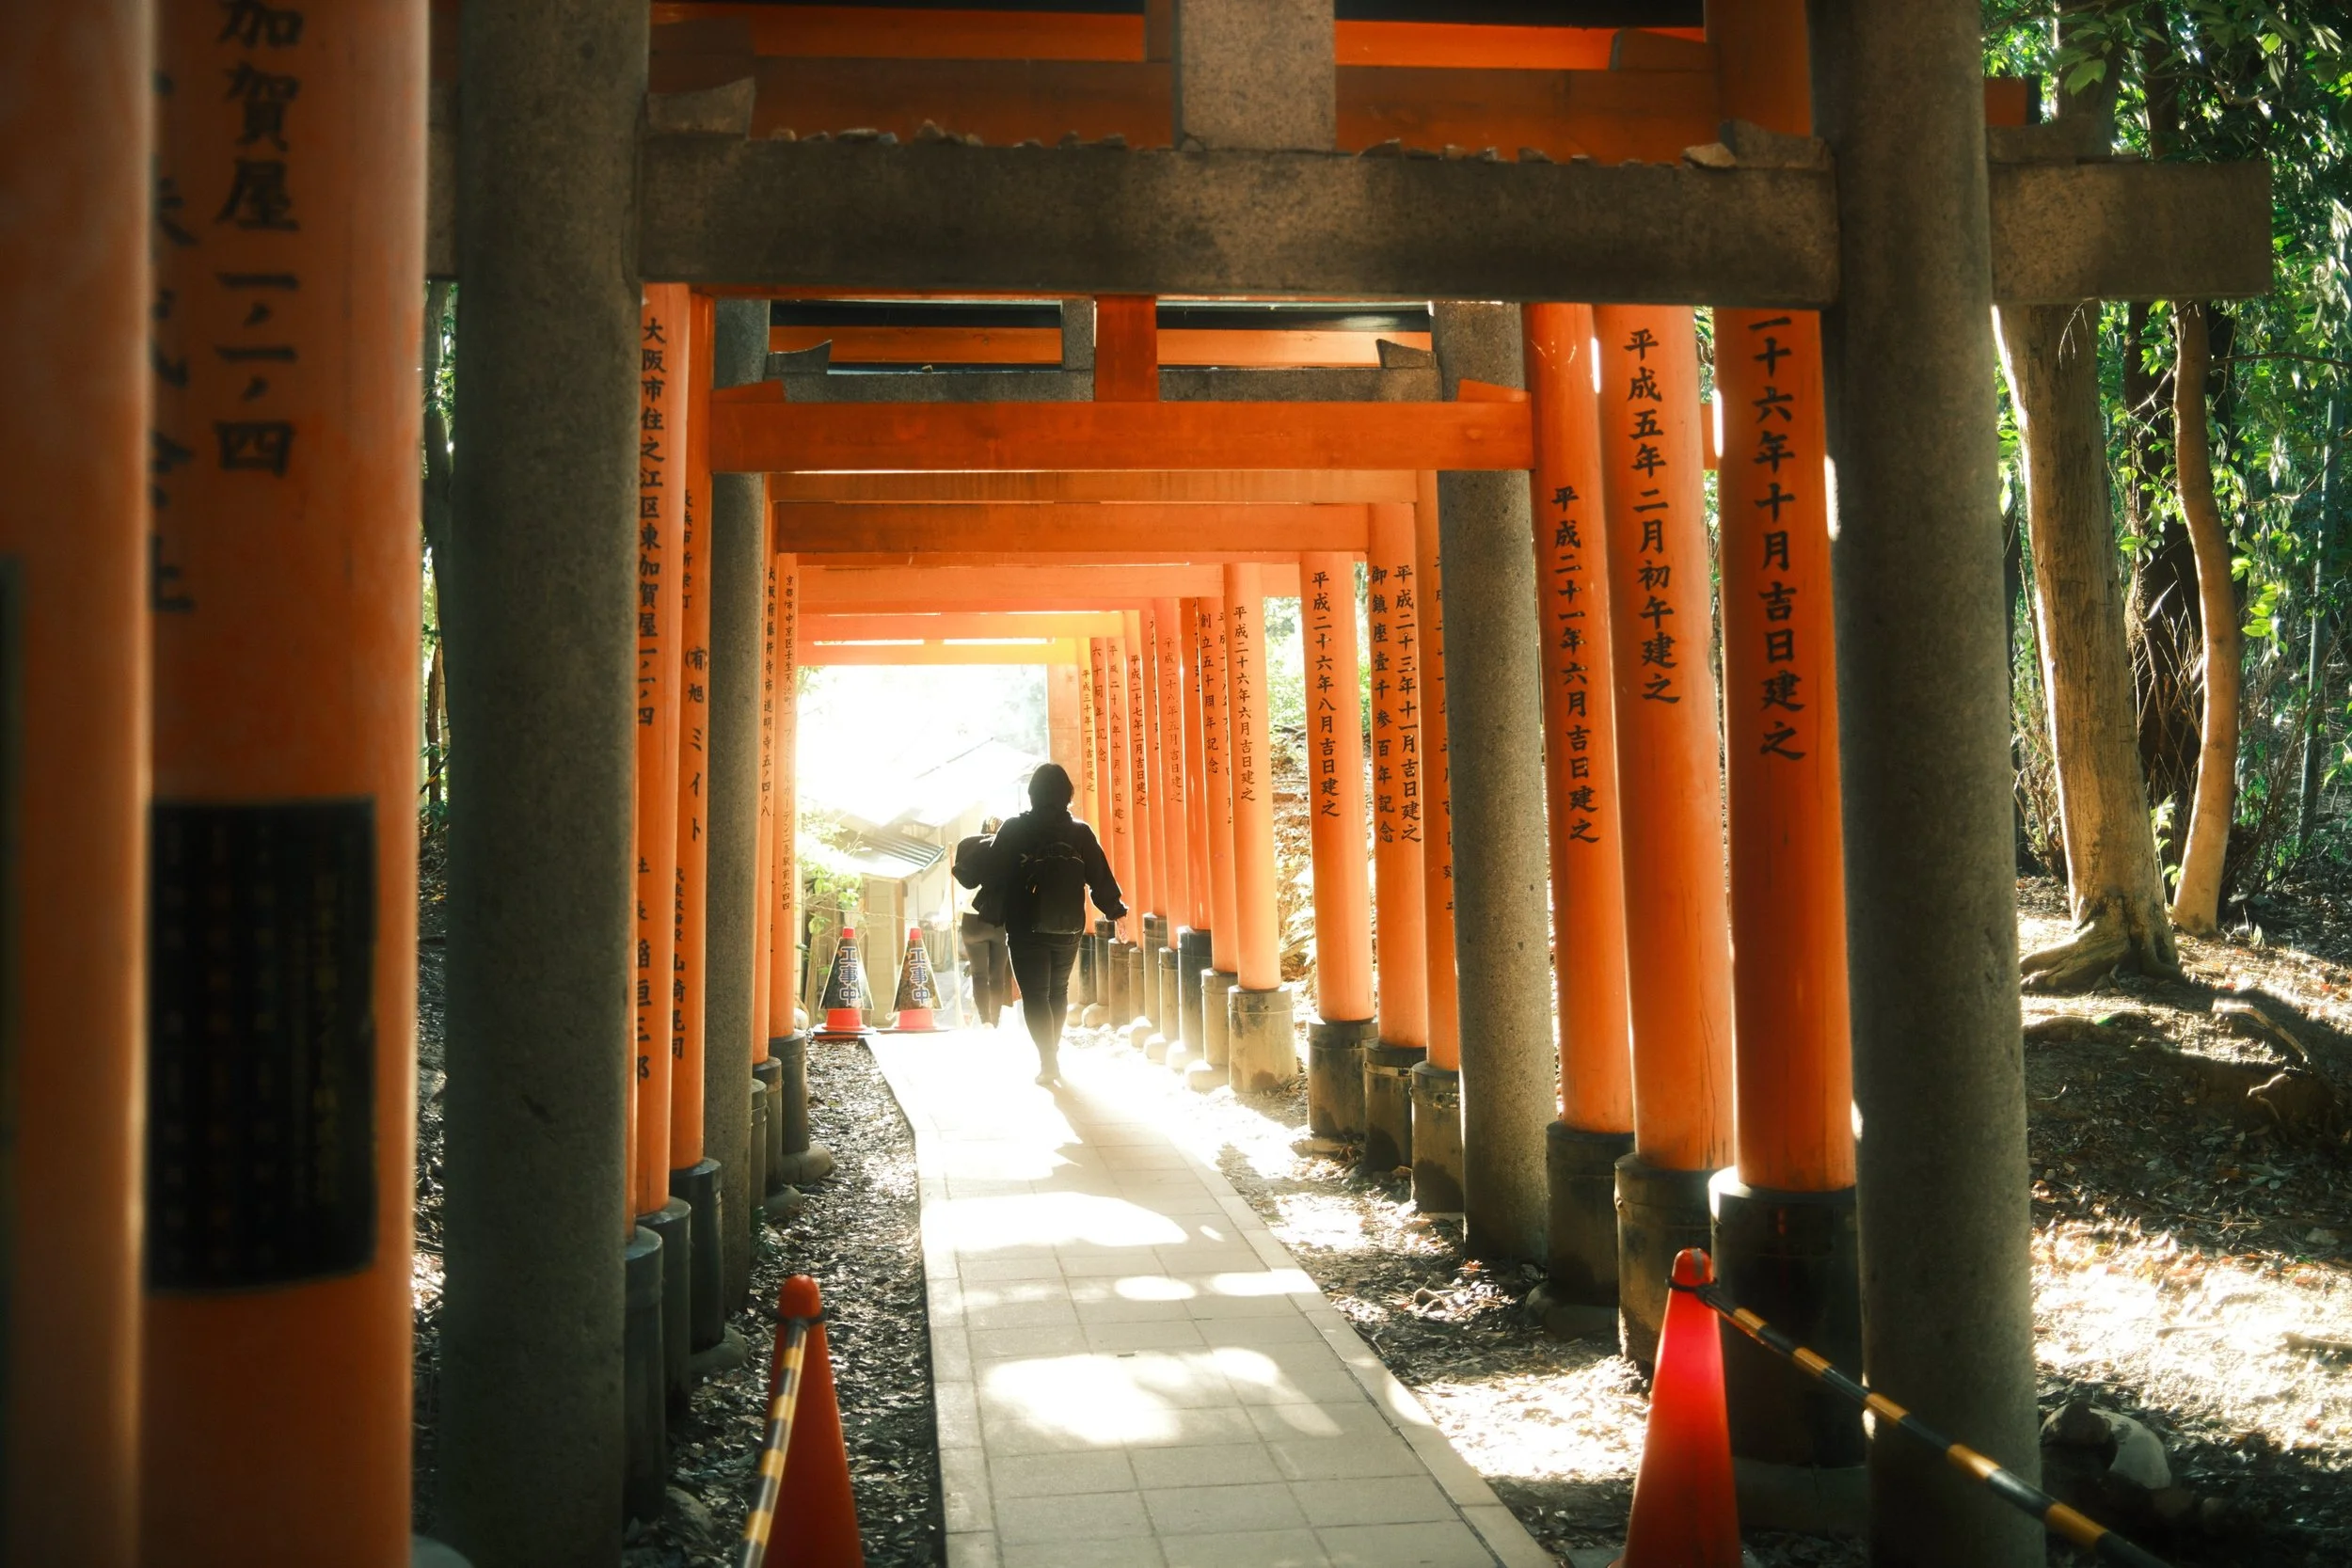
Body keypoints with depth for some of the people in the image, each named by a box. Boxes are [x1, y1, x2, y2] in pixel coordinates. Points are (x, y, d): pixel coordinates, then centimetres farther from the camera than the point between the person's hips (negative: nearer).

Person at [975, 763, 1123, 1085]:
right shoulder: (1081, 833, -1)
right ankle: (1051, 1055, 26)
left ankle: (1048, 1061, -12)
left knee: (1035, 995, 0)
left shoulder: (1014, 830, -7)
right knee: (1058, 991, 19)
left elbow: (994, 880, -7)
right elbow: (1101, 880, 1)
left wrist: (987, 914, 7)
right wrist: (1117, 911, 14)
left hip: (1026, 929, -3)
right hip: (1069, 929, 3)